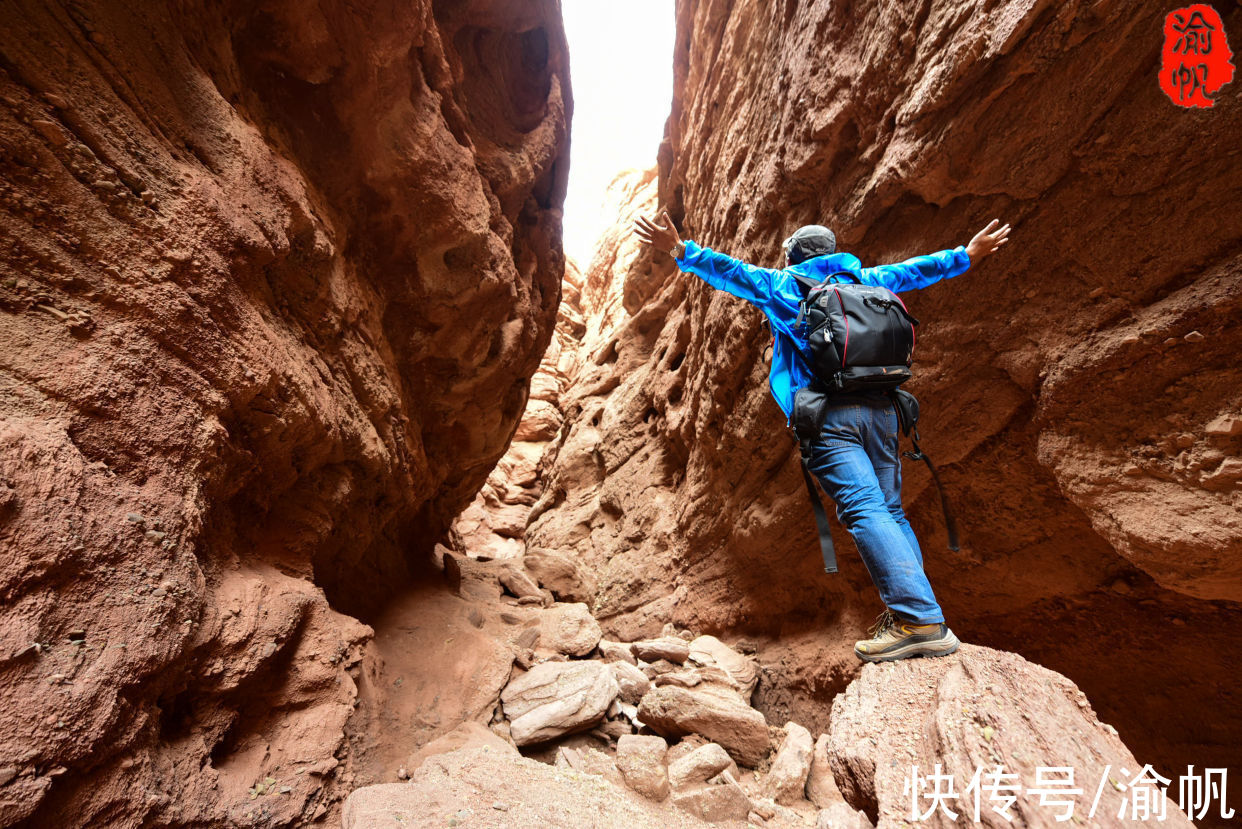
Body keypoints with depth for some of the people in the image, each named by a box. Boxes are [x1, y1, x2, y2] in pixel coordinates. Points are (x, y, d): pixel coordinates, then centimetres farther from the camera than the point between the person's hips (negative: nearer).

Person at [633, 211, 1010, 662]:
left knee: (865, 511, -14)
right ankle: (907, 611, 6)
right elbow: (911, 270, 37)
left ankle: (921, 620, -21)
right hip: (880, 408, 6)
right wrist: (967, 254, 52)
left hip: (829, 415, -6)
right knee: (890, 511, 10)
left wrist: (681, 251, 3)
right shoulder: (863, 281, 26)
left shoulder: (782, 285, 13)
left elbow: (733, 271, 3)